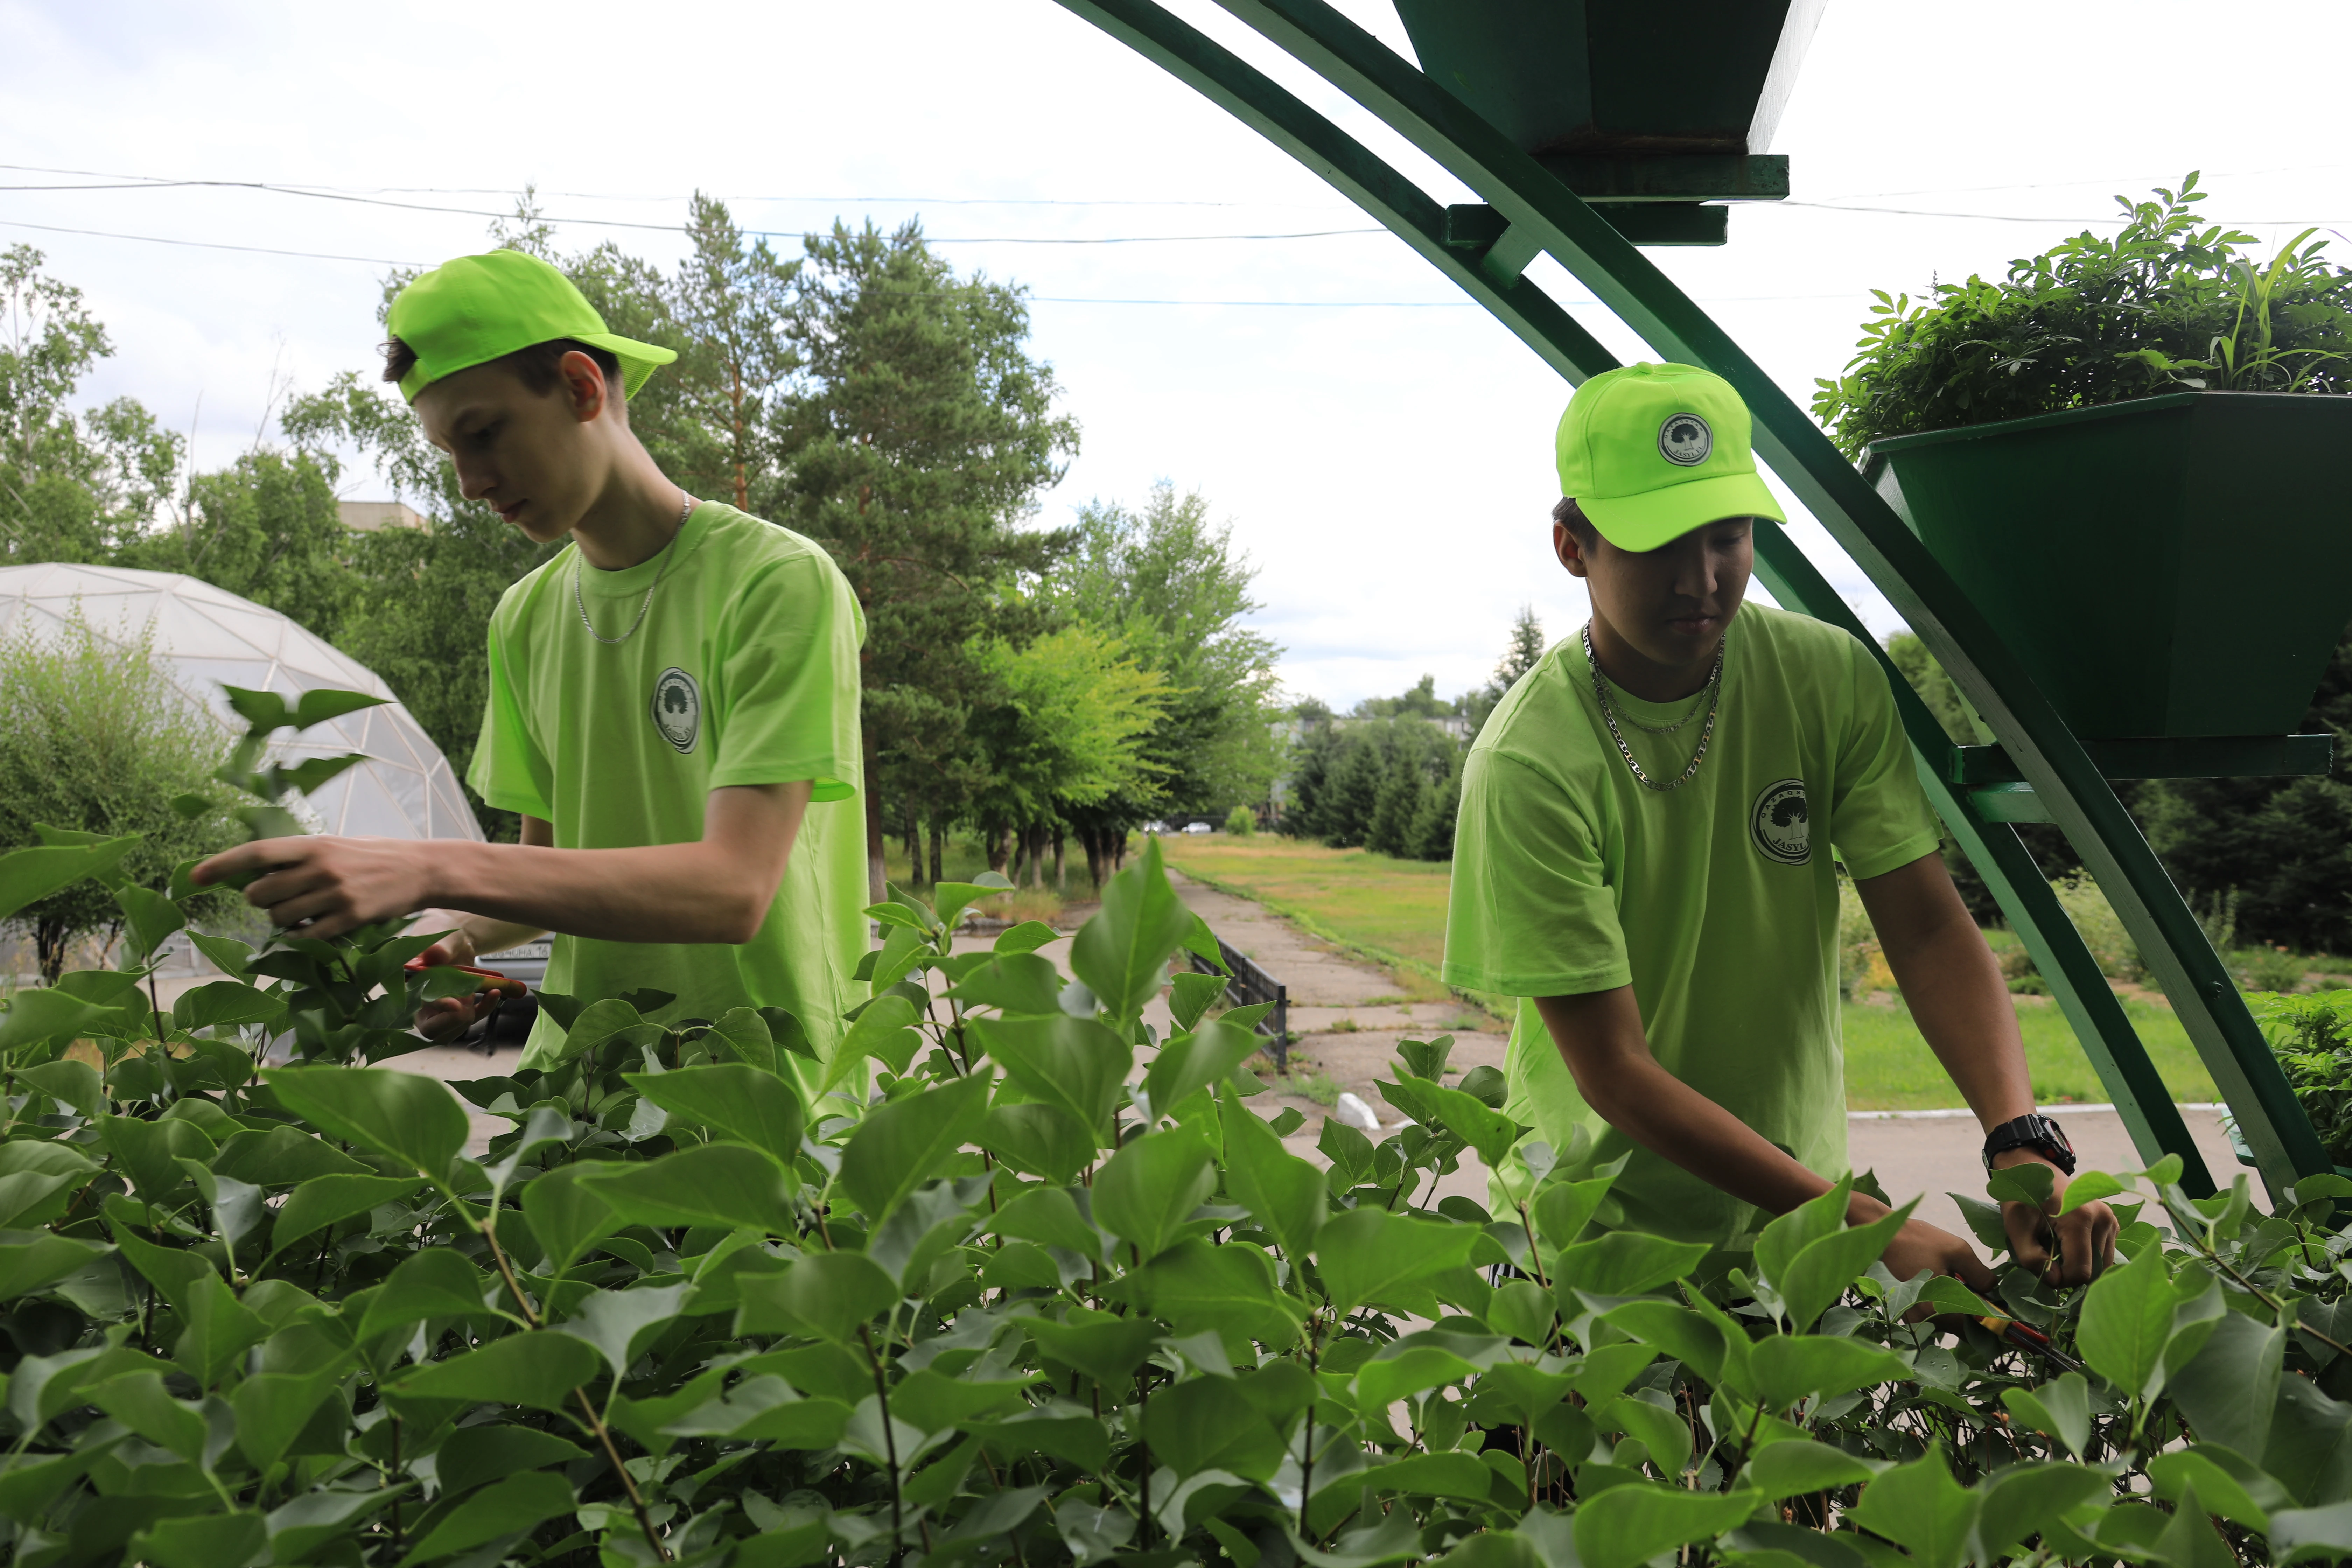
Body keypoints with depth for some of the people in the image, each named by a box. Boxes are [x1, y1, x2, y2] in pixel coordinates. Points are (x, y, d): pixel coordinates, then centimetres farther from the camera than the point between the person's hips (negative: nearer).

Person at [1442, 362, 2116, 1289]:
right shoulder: (1529, 767, -21)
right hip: (1607, 1223, -3)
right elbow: (1612, 1073, -21)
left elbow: (1930, 932, -8)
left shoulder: (1832, 681, -7)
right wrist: (1863, 1221, -27)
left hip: (1805, 1195, 3)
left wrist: (2022, 1141, -25)